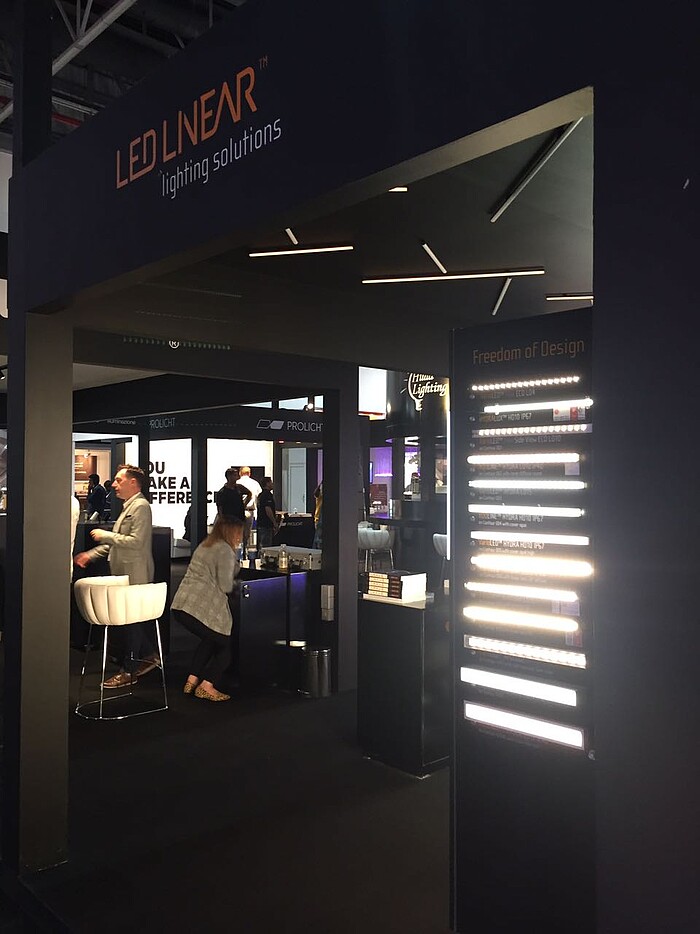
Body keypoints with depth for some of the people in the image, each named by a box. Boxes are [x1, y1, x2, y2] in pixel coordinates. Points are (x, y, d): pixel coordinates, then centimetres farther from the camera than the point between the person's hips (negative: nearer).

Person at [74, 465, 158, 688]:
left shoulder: (141, 506, -15)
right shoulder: (128, 507, 17)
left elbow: (136, 541, -24)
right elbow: (117, 541, 23)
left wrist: (104, 535, -17)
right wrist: (90, 555, 17)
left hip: (135, 576, -10)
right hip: (125, 575, 10)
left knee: (131, 620, -2)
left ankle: (128, 671, 6)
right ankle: (148, 655, 27)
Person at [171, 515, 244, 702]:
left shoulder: (205, 545, 22)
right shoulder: (225, 550, -7)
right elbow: (226, 586, -10)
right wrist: (234, 584, 12)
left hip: (180, 603, 9)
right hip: (201, 608, -9)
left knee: (210, 640, 28)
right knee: (226, 645, 7)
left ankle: (192, 680, 25)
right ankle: (206, 686, 1)